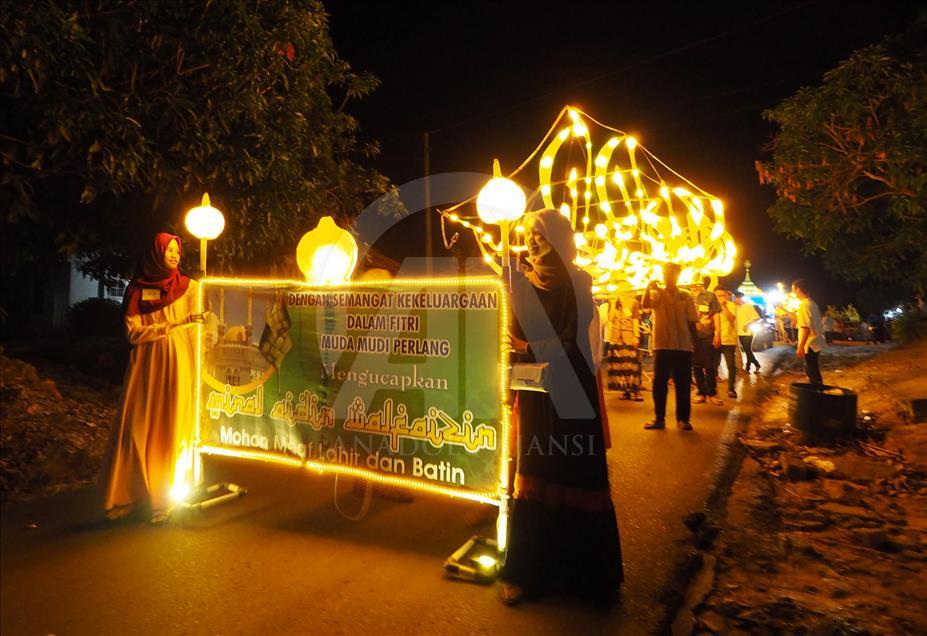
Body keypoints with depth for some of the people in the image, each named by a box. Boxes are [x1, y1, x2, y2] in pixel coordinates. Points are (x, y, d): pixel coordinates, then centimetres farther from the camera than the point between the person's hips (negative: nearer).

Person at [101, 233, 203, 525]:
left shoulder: (187, 287, 3)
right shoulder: (136, 290, 4)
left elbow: (194, 335, 1)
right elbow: (134, 332, -6)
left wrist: (196, 372, -6)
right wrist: (175, 324, -16)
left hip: (177, 365, -1)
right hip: (145, 366, 1)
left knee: (170, 431, 1)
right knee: (137, 430, 0)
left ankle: (162, 499, 10)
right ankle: (129, 494, 14)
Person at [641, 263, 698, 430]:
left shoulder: (686, 296, 6)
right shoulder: (656, 293, 4)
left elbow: (691, 322, 7)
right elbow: (645, 304, -19)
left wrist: (695, 343, 5)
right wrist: (649, 287, -27)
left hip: (683, 346, 1)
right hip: (662, 345, 0)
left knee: (683, 384, 5)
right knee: (659, 383, 2)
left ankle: (683, 418, 14)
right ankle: (659, 418, 10)